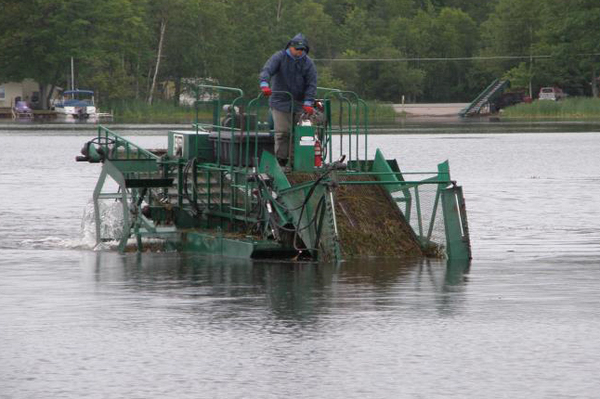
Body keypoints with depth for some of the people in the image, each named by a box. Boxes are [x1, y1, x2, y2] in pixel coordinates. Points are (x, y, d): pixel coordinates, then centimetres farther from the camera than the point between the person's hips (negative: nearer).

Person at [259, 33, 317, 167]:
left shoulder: (308, 63, 6)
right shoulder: (280, 57, -1)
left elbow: (311, 84, 1)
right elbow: (267, 70, -16)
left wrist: (308, 102, -11)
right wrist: (264, 84, -36)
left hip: (299, 104, 3)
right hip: (280, 102, -3)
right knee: (282, 132, -11)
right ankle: (281, 160, -6)